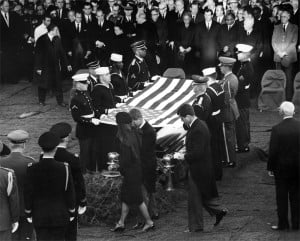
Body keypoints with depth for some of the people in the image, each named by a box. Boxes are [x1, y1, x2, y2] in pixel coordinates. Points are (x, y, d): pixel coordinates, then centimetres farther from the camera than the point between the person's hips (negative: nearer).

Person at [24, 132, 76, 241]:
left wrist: (28, 213, 7)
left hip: (39, 216, 0)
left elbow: (28, 194, -6)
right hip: (60, 215, 0)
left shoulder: (32, 169, -12)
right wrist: (71, 212, 7)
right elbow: (70, 192, -6)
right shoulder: (64, 168, -13)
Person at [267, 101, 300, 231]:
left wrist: (270, 167, -2)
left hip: (281, 168, -3)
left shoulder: (277, 129, -17)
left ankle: (283, 223, 13)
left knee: (281, 197, 8)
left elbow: (273, 151, -13)